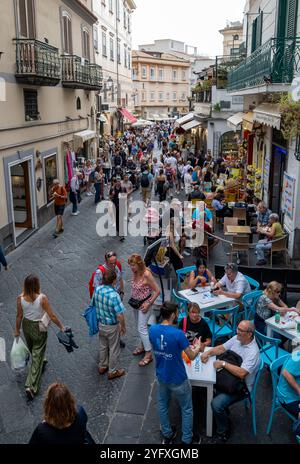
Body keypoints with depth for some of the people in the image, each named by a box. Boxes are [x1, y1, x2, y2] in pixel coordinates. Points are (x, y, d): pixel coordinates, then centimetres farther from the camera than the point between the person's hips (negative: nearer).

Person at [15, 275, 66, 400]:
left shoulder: (20, 298, -18)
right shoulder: (42, 298, -27)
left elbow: (19, 316, -5)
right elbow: (52, 316, -20)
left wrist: (17, 330, 11)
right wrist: (61, 327, -6)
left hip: (26, 326, 4)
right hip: (39, 329, -4)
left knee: (33, 350, 31)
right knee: (37, 355, 7)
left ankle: (41, 363, 60)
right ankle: (31, 386, 5)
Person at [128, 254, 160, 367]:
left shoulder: (146, 274, -26)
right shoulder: (134, 273, -4)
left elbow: (157, 291, -20)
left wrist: (148, 303, -20)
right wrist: (132, 298, 4)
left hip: (144, 304, -7)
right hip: (136, 303, 7)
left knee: (142, 328, -6)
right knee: (139, 326, 20)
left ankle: (148, 354, 4)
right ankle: (143, 346, 39)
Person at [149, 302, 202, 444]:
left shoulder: (152, 330, -12)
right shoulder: (178, 334, -28)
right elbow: (192, 356, -17)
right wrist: (198, 347, 5)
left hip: (161, 376, 5)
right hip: (178, 379, -5)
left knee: (162, 405, 25)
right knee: (186, 409, 18)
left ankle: (167, 435, 42)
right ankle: (187, 440, 31)